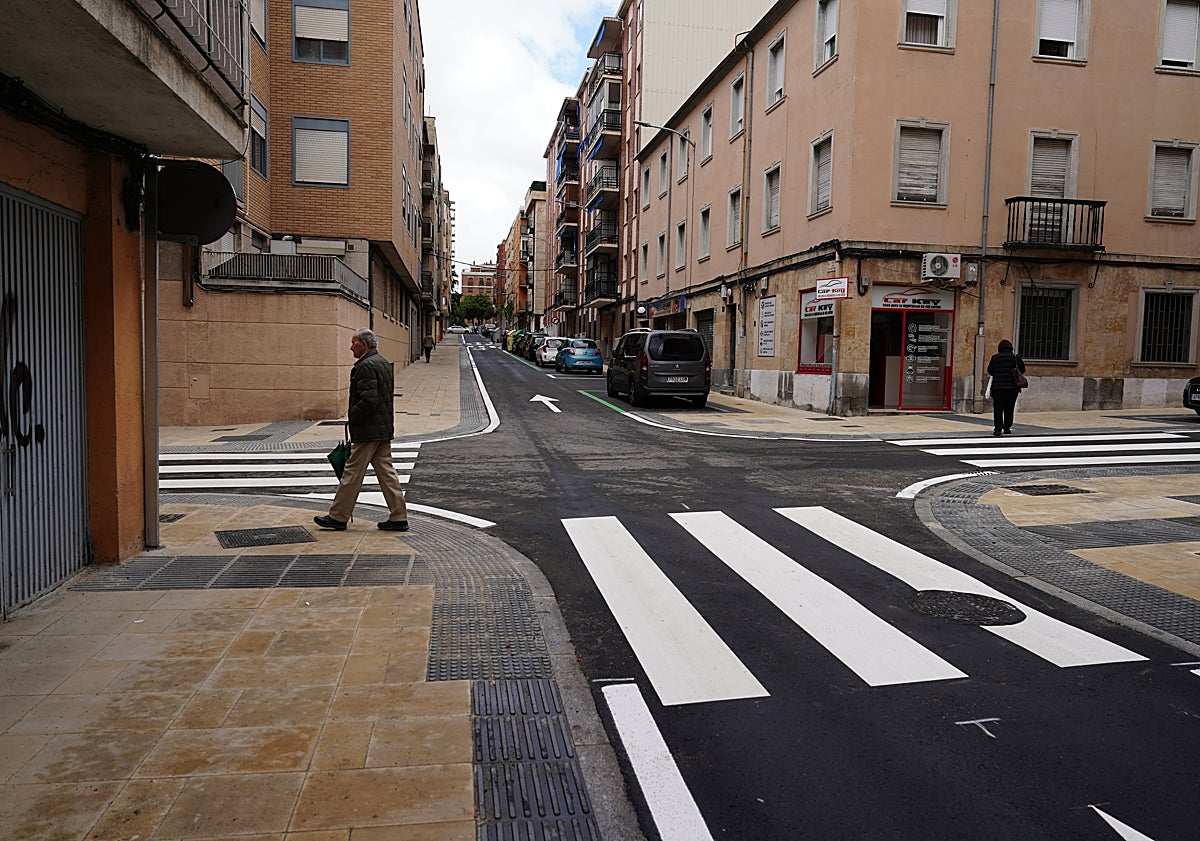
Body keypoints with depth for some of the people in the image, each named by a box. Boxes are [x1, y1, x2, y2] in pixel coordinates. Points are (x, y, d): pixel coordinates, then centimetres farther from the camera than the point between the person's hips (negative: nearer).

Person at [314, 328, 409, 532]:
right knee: (386, 472, 9)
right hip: (384, 428, 10)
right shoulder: (383, 363, 16)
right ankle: (399, 517, 9)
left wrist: (351, 415, -9)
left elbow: (369, 400, -24)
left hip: (368, 430, -10)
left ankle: (338, 517, 9)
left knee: (352, 473, 0)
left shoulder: (366, 366, -16)